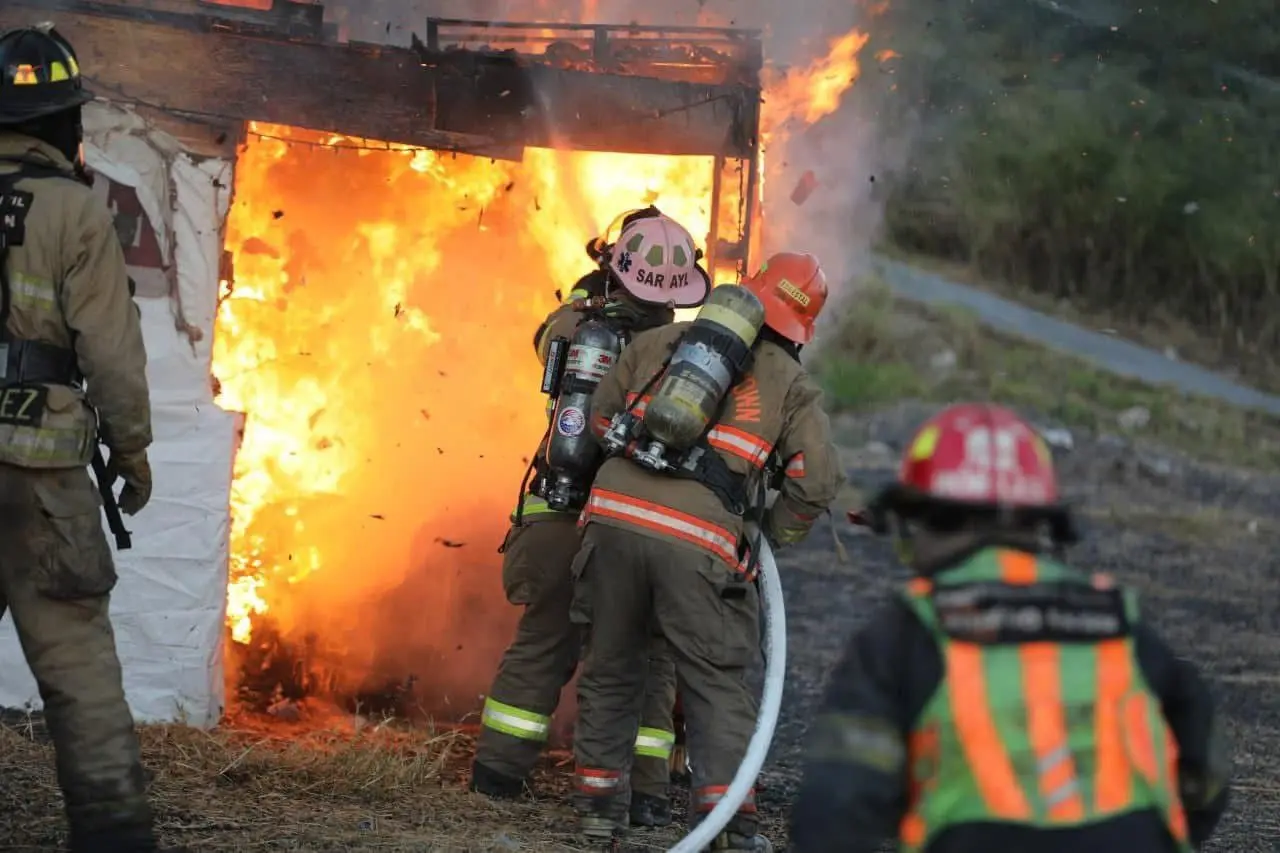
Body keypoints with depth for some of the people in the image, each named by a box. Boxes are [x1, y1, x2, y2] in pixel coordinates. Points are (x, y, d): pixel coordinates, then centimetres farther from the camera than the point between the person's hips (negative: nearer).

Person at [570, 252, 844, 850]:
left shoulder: (659, 341, 13)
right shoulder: (790, 386, 8)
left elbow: (601, 418, 18)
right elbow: (818, 480, 2)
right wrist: (772, 534, 18)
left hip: (614, 515, 3)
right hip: (697, 541, -3)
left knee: (611, 667, 17)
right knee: (718, 683, 5)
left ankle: (599, 801, 22)